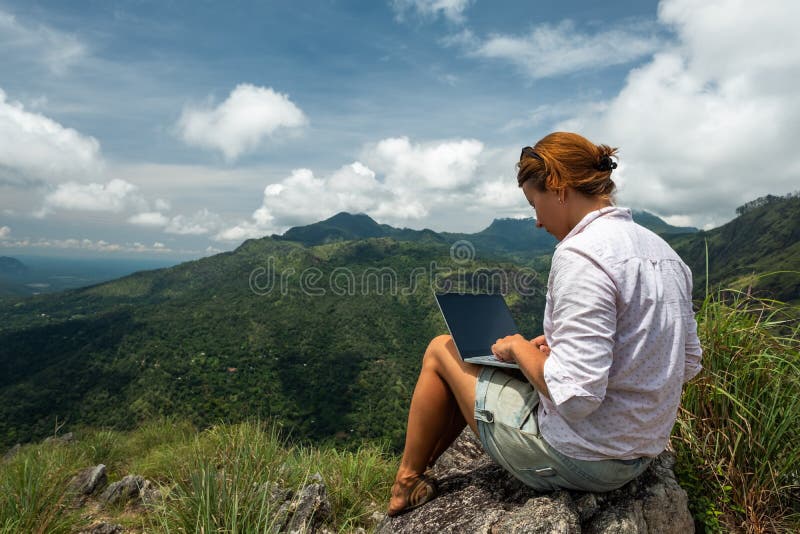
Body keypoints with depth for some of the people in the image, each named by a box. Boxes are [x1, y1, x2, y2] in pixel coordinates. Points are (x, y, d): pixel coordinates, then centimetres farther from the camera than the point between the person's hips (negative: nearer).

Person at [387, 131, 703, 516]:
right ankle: (420, 468, 36)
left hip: (580, 459, -9)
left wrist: (521, 349, -10)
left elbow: (574, 395, -30)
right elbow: (689, 363, 10)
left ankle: (407, 483, 28)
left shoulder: (581, 254, -25)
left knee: (441, 350, 8)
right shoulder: (664, 251, 4)